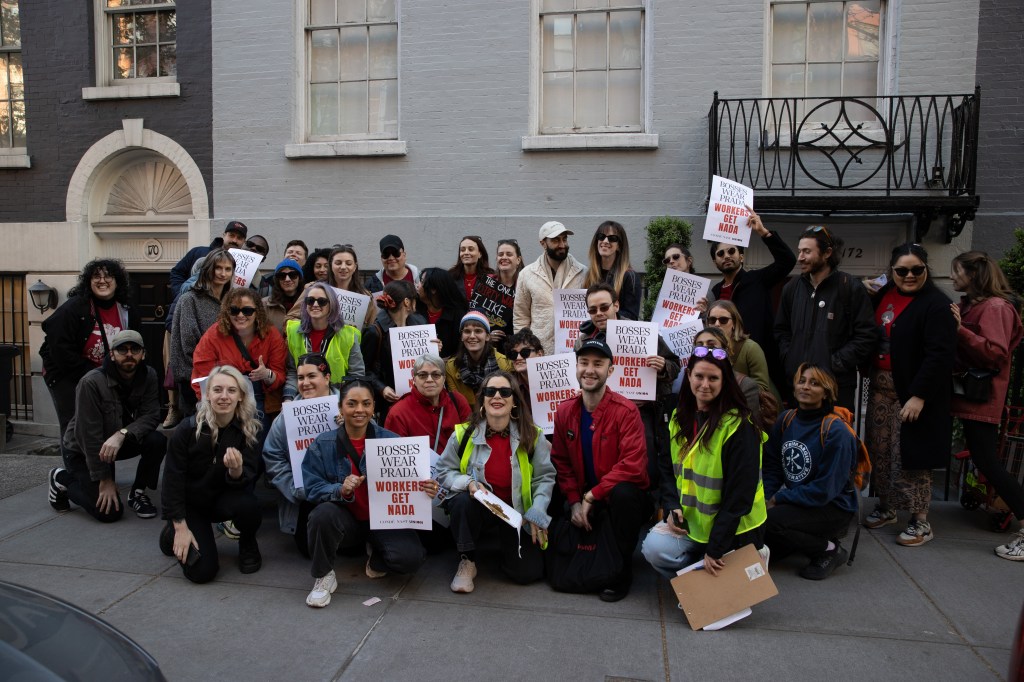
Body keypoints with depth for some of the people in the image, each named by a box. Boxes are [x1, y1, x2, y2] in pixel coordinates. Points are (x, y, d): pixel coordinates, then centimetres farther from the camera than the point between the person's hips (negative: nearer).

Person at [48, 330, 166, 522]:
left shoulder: (149, 376, -14)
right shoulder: (92, 382, -27)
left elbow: (151, 416, -19)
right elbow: (89, 435, -25)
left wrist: (122, 434, -40)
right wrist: (105, 479, -22)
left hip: (119, 441, 4)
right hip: (83, 450, -4)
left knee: (157, 441, -25)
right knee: (109, 512, -12)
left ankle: (137, 493, -1)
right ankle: (63, 479, 14)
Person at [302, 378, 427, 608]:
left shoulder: (391, 441, -3)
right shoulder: (323, 444, -3)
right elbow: (312, 489, -7)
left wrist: (424, 486, -26)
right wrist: (341, 490, -27)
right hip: (345, 519, 0)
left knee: (410, 557, -26)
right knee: (324, 513, -34)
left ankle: (376, 557, 13)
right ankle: (323, 576, -5)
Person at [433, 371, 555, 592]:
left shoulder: (532, 436, -8)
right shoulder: (464, 434, -8)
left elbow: (544, 477, -3)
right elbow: (443, 471, -1)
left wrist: (537, 513, -14)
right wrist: (468, 483, -21)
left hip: (517, 510, 0)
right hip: (478, 507, 0)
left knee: (527, 572, -15)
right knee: (463, 501, -36)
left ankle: (504, 539, 20)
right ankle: (467, 561, -10)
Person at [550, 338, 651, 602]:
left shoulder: (626, 411, -16)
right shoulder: (565, 411, -1)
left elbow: (633, 466, -23)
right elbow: (561, 461, 5)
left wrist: (591, 496, -22)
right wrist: (575, 501, -7)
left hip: (625, 498, -4)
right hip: (584, 499, 5)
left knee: (622, 493, -36)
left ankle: (622, 570, -14)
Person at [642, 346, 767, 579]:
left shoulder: (739, 427, -19)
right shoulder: (679, 417, 2)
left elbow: (739, 495, -20)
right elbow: (668, 470, 9)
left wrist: (716, 548, -19)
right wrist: (672, 507, -10)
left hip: (733, 528, -5)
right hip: (690, 518, 5)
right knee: (654, 548, -19)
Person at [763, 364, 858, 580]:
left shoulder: (836, 432, -19)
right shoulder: (786, 420, 0)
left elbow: (824, 490, -20)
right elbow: (772, 466, 3)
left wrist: (779, 498, -16)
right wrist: (765, 498, -12)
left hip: (833, 507, -6)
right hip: (795, 501, 6)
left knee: (768, 522, -27)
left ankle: (829, 550, -3)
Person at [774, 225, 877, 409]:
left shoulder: (851, 287, -4)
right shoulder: (792, 287, 10)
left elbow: (867, 336, -7)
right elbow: (781, 330, 20)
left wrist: (835, 364, -12)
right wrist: (789, 359, 5)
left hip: (837, 386, -4)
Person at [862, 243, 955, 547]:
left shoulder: (936, 304, -12)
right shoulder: (884, 294, 9)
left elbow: (939, 355, -18)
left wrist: (919, 396, -21)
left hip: (912, 393, -6)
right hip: (880, 388, 7)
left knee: (909, 455, -2)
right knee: (879, 451, 12)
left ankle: (920, 521, 11)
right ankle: (886, 507, 28)